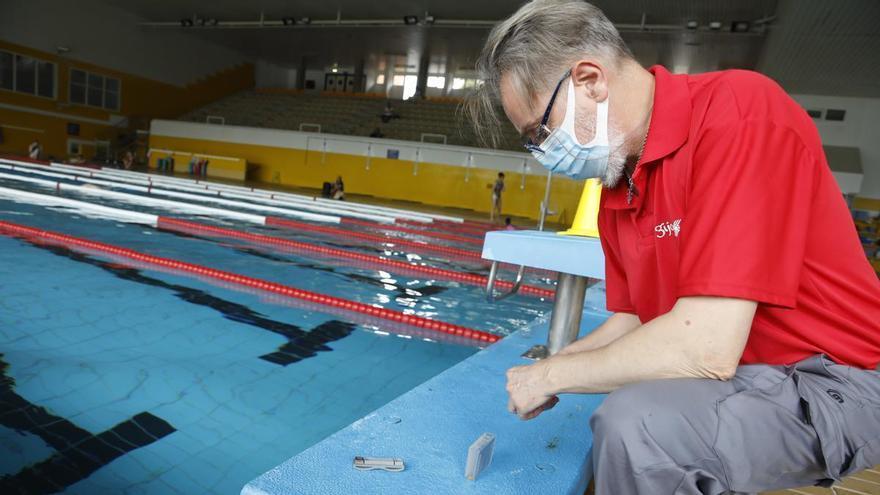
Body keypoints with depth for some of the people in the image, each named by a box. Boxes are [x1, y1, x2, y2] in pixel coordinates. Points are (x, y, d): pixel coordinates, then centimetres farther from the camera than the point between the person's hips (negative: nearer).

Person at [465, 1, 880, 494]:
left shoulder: (739, 114, -24)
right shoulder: (615, 183, 2)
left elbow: (705, 349, -31)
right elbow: (634, 321, 9)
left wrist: (553, 374, -17)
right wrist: (543, 368, -5)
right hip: (739, 379, 8)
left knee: (635, 423, -28)